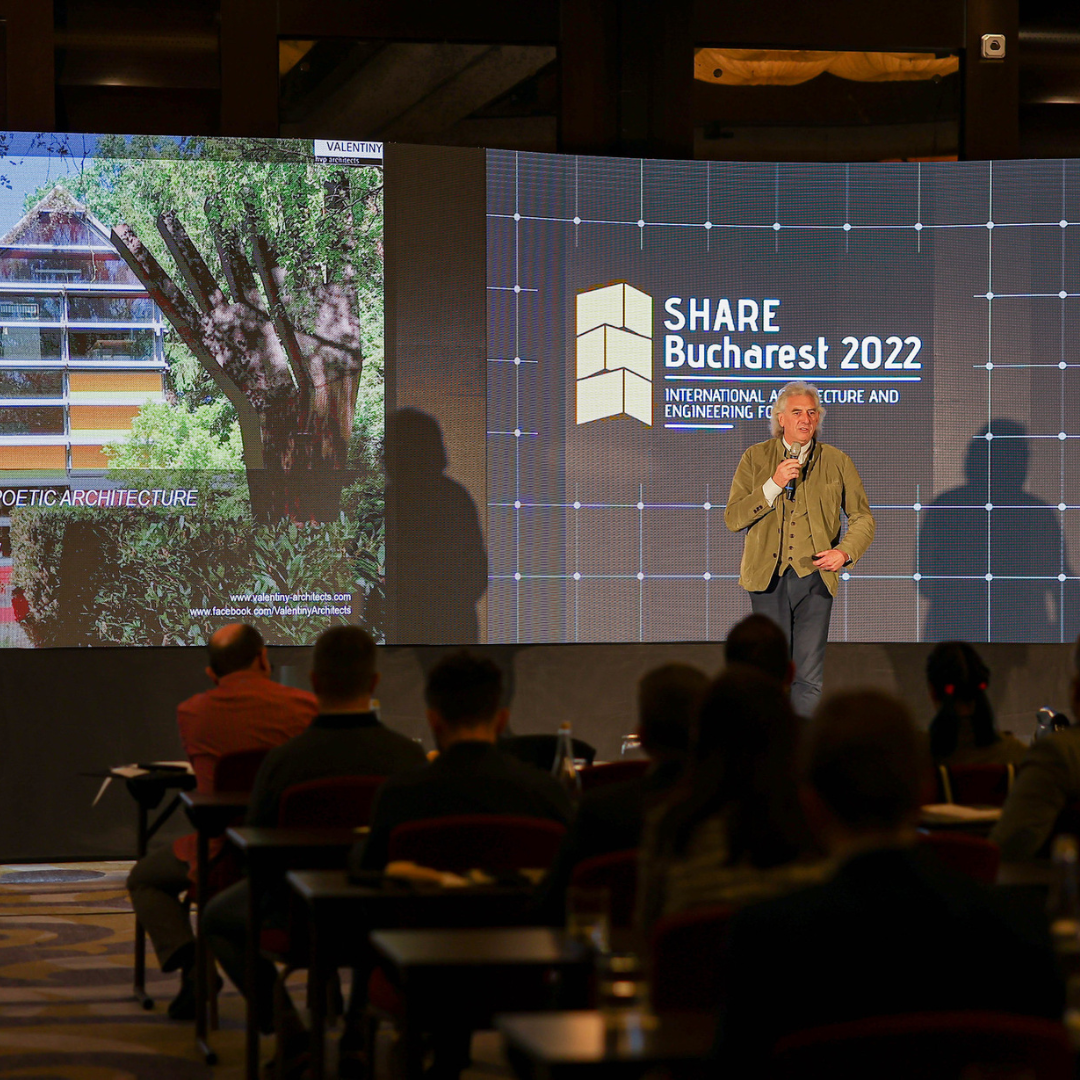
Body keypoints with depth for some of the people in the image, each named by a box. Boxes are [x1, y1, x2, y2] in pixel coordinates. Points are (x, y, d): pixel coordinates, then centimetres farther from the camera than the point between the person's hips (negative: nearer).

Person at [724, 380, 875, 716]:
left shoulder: (837, 462, 6)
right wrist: (774, 484, -13)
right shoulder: (755, 458, 5)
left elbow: (862, 517, 12)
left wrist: (844, 552, -7)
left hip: (814, 576, 0)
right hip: (768, 576, 0)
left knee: (808, 678, -1)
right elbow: (732, 519, -2)